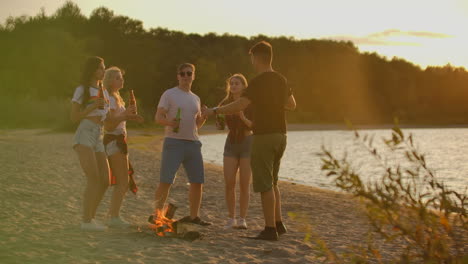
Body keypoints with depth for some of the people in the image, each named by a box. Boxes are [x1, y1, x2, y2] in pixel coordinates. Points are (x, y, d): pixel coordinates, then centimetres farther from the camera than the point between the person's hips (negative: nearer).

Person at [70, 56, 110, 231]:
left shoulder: (104, 93, 20)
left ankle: (90, 217, 13)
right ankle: (86, 221, -16)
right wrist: (93, 106, -15)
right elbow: (73, 117, -5)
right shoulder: (82, 91, 0)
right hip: (84, 138, -7)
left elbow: (108, 117, 22)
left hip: (98, 140, 7)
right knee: (94, 179, -18)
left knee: (105, 181, 1)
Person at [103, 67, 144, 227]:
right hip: (114, 141, -10)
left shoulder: (116, 98, 18)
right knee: (123, 182, -11)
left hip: (119, 141, 10)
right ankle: (114, 218, -10)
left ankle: (113, 215, 17)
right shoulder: (110, 99, -13)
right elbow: (109, 125, -20)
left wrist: (130, 116, 11)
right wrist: (124, 114, -28)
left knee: (123, 182, 13)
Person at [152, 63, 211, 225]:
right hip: (173, 142, -6)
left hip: (193, 143, 6)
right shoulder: (169, 94, 0)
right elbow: (158, 117, -6)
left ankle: (193, 216, 20)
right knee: (165, 181, -10)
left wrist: (204, 117, 3)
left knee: (197, 182, 7)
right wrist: (170, 122, -27)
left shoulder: (196, 99, 18)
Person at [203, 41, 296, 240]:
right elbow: (292, 104, 23)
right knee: (271, 182, 18)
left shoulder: (258, 82, -15)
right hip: (280, 135, 8)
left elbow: (239, 106, -24)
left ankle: (270, 229, -2)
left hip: (263, 136, -8)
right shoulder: (280, 80, 10)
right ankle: (278, 223, 18)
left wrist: (214, 111, -14)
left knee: (265, 184, -3)